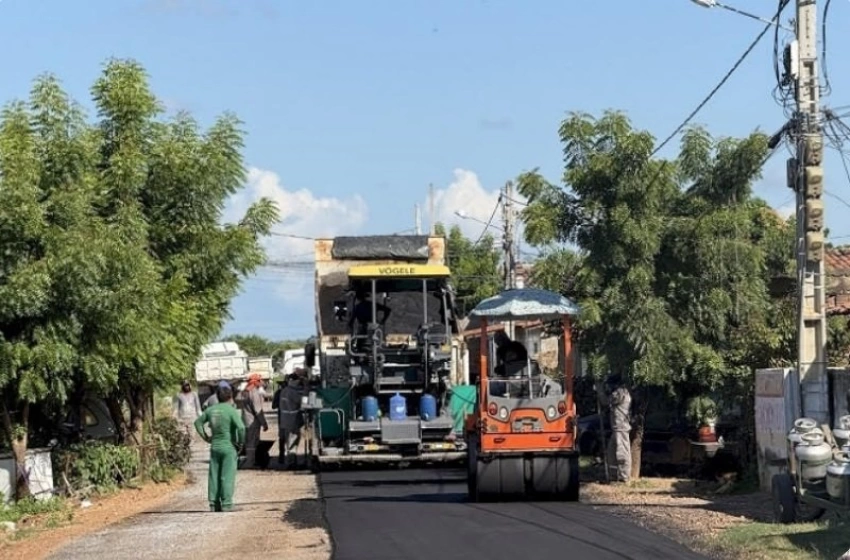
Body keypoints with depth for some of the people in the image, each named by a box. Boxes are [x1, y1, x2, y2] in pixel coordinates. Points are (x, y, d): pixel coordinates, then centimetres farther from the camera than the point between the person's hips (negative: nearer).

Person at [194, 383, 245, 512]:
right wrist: (240, 443, -11)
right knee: (227, 477, -1)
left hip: (214, 447, 5)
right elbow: (241, 427, -24)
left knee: (214, 476, 10)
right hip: (229, 447, -5)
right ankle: (226, 505, -2)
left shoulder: (211, 409, 4)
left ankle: (214, 504, 13)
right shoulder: (231, 410, -13)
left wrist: (205, 437, 17)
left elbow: (198, 422, 16)